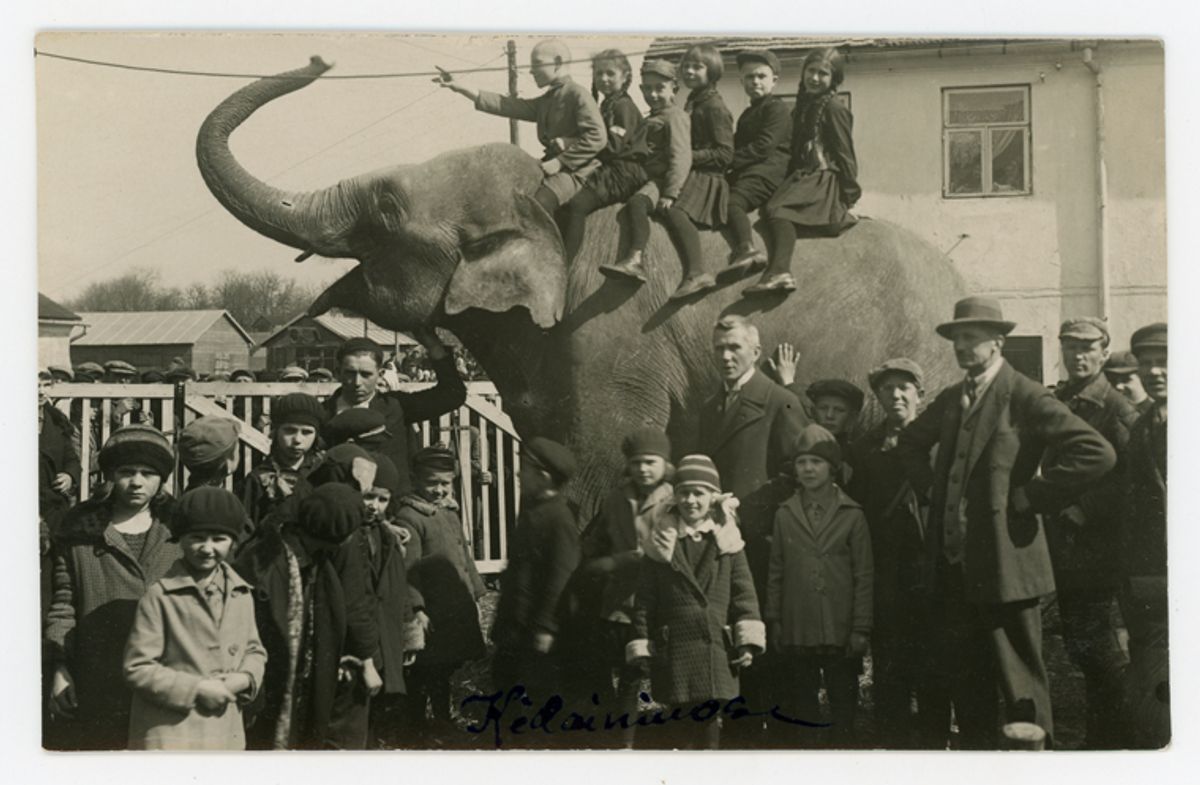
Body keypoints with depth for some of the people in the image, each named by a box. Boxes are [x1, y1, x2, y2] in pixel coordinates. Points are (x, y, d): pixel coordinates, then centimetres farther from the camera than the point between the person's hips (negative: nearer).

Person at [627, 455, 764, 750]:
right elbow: (644, 600, 8)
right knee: (680, 730, 3)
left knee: (710, 725, -2)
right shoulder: (661, 541, 6)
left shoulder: (726, 538, 6)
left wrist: (747, 641, -4)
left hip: (716, 648, 0)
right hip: (673, 652, 0)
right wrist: (641, 648, 3)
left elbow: (744, 592, 4)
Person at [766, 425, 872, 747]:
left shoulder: (852, 514, 3)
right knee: (801, 712, 7)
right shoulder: (784, 515, 9)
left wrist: (861, 629, -5)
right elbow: (775, 573, 11)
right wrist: (772, 622, 5)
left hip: (841, 632, -2)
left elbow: (864, 575, 1)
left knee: (844, 709, 3)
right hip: (797, 632, 2)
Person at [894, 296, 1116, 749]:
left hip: (1003, 563, -7)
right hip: (954, 563, 7)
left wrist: (1030, 496, -15)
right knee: (962, 677, 14)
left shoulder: (1025, 397, -10)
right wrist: (930, 486, 16)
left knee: (1020, 681, -1)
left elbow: (1096, 454, -20)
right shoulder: (950, 400, 13)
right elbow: (910, 443, 33)